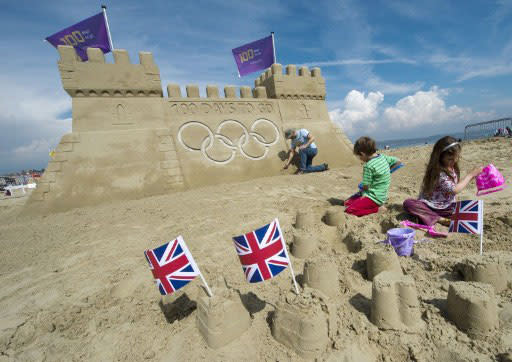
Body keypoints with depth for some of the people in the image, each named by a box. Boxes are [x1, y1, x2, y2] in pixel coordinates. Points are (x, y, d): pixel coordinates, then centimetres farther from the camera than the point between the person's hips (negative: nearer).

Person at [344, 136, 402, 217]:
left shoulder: (368, 166, -23)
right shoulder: (383, 157, 1)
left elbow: (365, 186, -17)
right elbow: (398, 162, 14)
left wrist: (362, 187, 6)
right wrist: (386, 171, 15)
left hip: (374, 197, -9)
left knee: (349, 210, -18)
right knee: (347, 202, 11)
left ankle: (375, 208, -6)